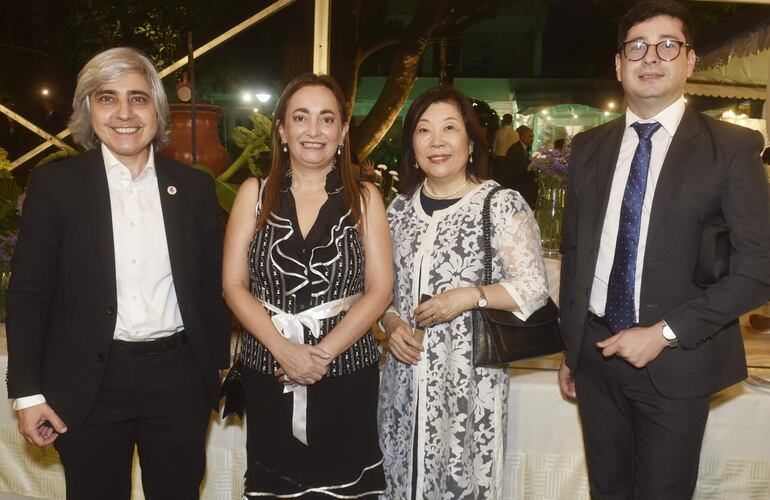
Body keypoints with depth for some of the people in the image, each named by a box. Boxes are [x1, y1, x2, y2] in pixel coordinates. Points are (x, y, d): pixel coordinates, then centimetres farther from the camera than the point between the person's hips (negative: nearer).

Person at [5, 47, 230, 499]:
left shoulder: (194, 186, 2)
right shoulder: (55, 184, -2)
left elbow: (212, 285, 7)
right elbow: (28, 293, -1)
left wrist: (218, 365, 8)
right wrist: (28, 392, -4)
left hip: (179, 377, 1)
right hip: (90, 382, -1)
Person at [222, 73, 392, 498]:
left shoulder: (364, 198, 3)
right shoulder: (254, 193, 4)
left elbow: (379, 290, -3)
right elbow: (234, 285, 0)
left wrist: (324, 352, -13)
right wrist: (284, 349, -13)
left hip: (347, 373, 0)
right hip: (268, 373, 1)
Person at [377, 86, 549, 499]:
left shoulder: (503, 205, -8)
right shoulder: (400, 208, 8)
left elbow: (534, 289, -9)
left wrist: (469, 296, -20)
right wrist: (391, 324, -3)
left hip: (470, 374, -4)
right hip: (406, 371, 5)